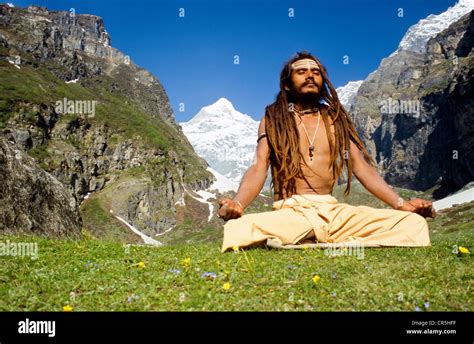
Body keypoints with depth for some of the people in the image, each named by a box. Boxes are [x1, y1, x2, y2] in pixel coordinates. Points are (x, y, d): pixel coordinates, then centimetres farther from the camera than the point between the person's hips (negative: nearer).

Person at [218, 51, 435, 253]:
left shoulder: (336, 119, 18)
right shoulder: (272, 118, 11)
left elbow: (362, 167, 11)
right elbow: (258, 169, -2)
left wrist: (400, 203, -5)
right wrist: (237, 204, -24)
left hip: (334, 210, 3)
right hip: (290, 211, -2)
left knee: (413, 223, -19)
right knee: (238, 231, -38)